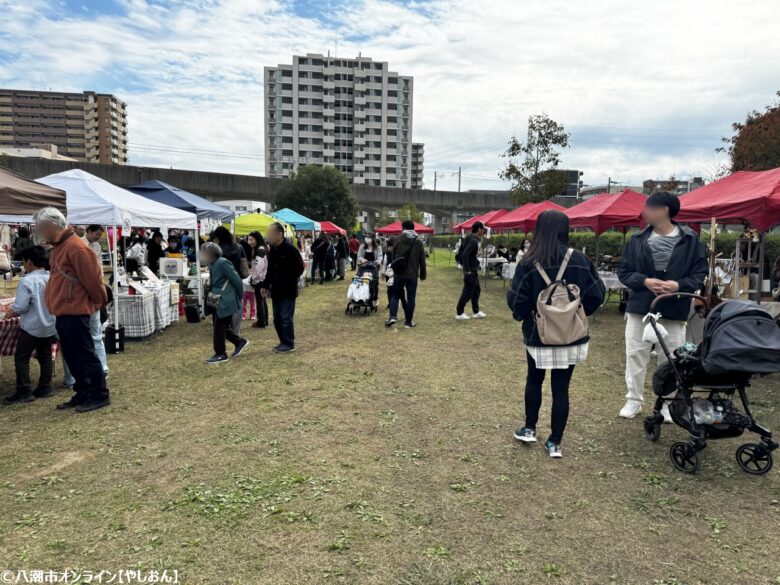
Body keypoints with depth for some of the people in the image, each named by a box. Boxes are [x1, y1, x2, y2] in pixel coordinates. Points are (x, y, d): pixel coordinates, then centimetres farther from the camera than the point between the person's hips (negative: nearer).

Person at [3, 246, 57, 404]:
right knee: (45, 357, 15)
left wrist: (9, 314, 1)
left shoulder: (27, 281, -17)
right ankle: (45, 388, 19)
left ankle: (24, 391, 4)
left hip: (31, 327, -6)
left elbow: (20, 307, -18)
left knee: (21, 358, 4)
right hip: (50, 326, 6)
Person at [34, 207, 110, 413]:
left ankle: (100, 395, 6)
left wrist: (100, 302, -6)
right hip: (63, 313, 10)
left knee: (85, 355, -3)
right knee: (72, 357, 14)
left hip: (75, 312, -10)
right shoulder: (58, 247, 14)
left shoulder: (75, 247, -18)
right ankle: (83, 394, 24)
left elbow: (92, 279, -17)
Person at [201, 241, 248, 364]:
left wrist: (239, 298, -8)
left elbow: (237, 281, -16)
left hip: (225, 302, -9)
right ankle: (240, 342, 30)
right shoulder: (212, 264, 9)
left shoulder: (223, 263, -18)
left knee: (219, 327, -2)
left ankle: (220, 354, 10)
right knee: (223, 326, 14)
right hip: (217, 301, 9)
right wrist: (211, 293, 8)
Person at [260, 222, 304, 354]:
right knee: (277, 318, 13)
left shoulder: (290, 249, -15)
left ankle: (289, 344, 8)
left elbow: (299, 269, -17)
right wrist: (265, 285, 11)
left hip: (288, 291, -8)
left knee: (286, 318, -3)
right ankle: (283, 342, 25)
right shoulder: (272, 250, 10)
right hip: (276, 291, 8)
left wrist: (285, 283, -20)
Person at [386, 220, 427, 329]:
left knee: (395, 295, 11)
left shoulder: (398, 240, -1)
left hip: (399, 273, 0)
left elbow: (393, 257, 3)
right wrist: (423, 274, 11)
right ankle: (409, 322, 8)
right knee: (411, 298, 6)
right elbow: (422, 260, 3)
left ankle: (392, 316, -6)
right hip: (412, 274, 0)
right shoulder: (418, 242, 3)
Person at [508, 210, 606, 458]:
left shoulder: (529, 263, -13)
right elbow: (596, 295, -3)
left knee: (534, 381, 21)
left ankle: (530, 429, 29)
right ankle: (555, 442, 15)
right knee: (561, 388, 8)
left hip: (539, 335, -1)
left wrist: (522, 315, 9)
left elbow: (516, 301, -13)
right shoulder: (580, 260, -7)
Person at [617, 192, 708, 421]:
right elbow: (623, 271, 3)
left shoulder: (690, 240, -4)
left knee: (671, 359, 8)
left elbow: (699, 274, -2)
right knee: (635, 355, 8)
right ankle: (634, 399, 22)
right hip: (639, 308, 2)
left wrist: (678, 285, -20)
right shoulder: (638, 240, 1)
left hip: (674, 311, -2)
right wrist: (644, 281, -14)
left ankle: (668, 403, 24)